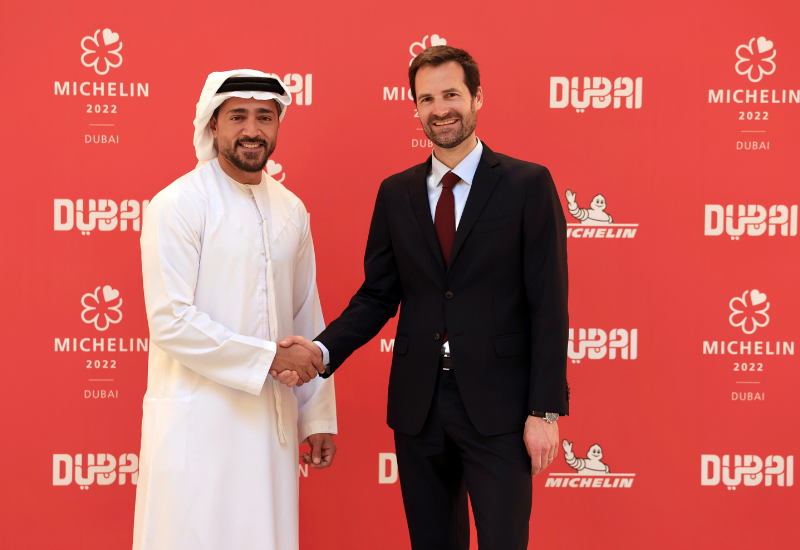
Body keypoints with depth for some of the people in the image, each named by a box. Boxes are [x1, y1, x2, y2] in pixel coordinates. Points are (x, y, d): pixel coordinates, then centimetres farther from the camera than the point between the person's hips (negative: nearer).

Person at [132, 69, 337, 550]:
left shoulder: (291, 211, 11)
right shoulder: (178, 205, -8)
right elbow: (171, 321, -15)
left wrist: (319, 416, 13)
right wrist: (269, 357, -13)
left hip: (271, 418, 6)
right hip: (198, 417, -5)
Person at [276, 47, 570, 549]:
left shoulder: (528, 185, -4)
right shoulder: (396, 193, 8)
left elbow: (548, 305, -7)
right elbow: (377, 295, 9)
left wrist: (545, 410, -11)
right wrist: (324, 349, -9)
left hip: (496, 406, -4)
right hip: (418, 406, 4)